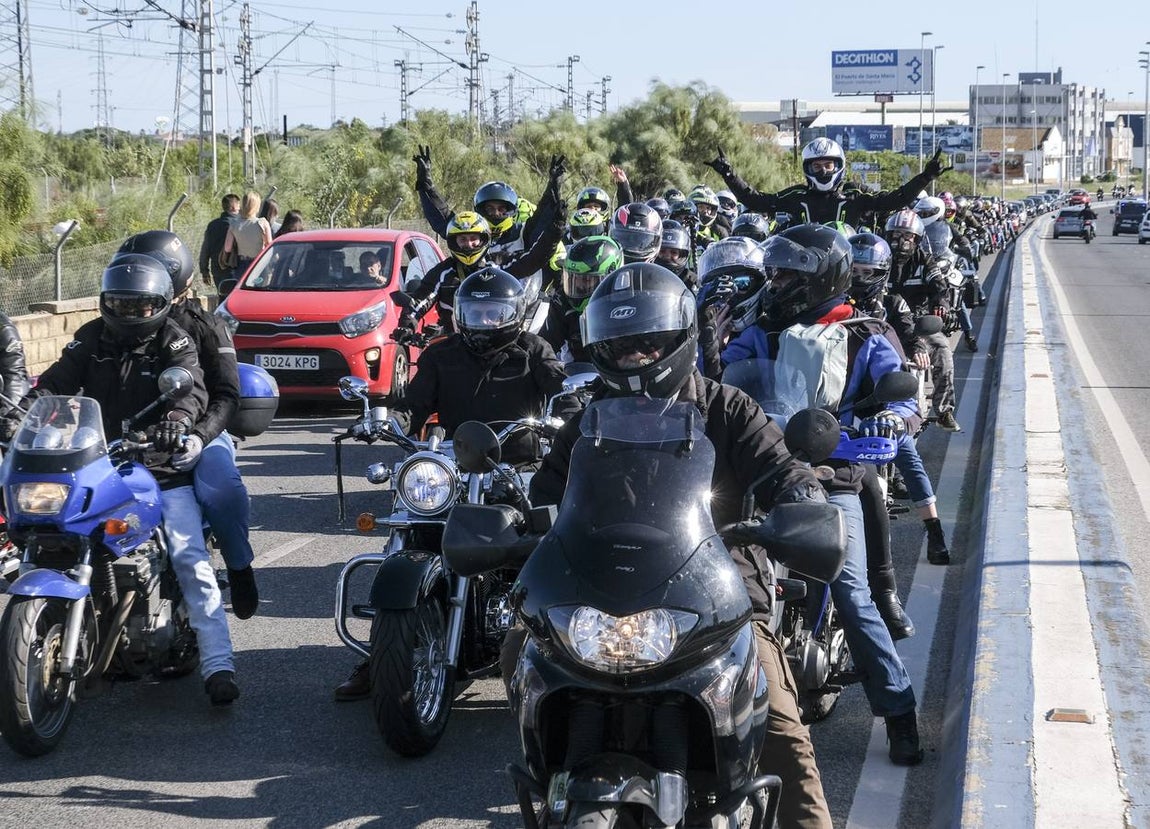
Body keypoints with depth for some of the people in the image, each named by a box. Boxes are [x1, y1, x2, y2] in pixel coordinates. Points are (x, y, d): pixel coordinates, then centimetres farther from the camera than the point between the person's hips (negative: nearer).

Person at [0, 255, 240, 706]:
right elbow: (55, 381, 0)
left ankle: (218, 664, -16)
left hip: (162, 467, -4)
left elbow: (192, 387, -18)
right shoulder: (92, 338, 9)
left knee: (191, 560, -13)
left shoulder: (174, 342, -1)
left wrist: (177, 419, -41)